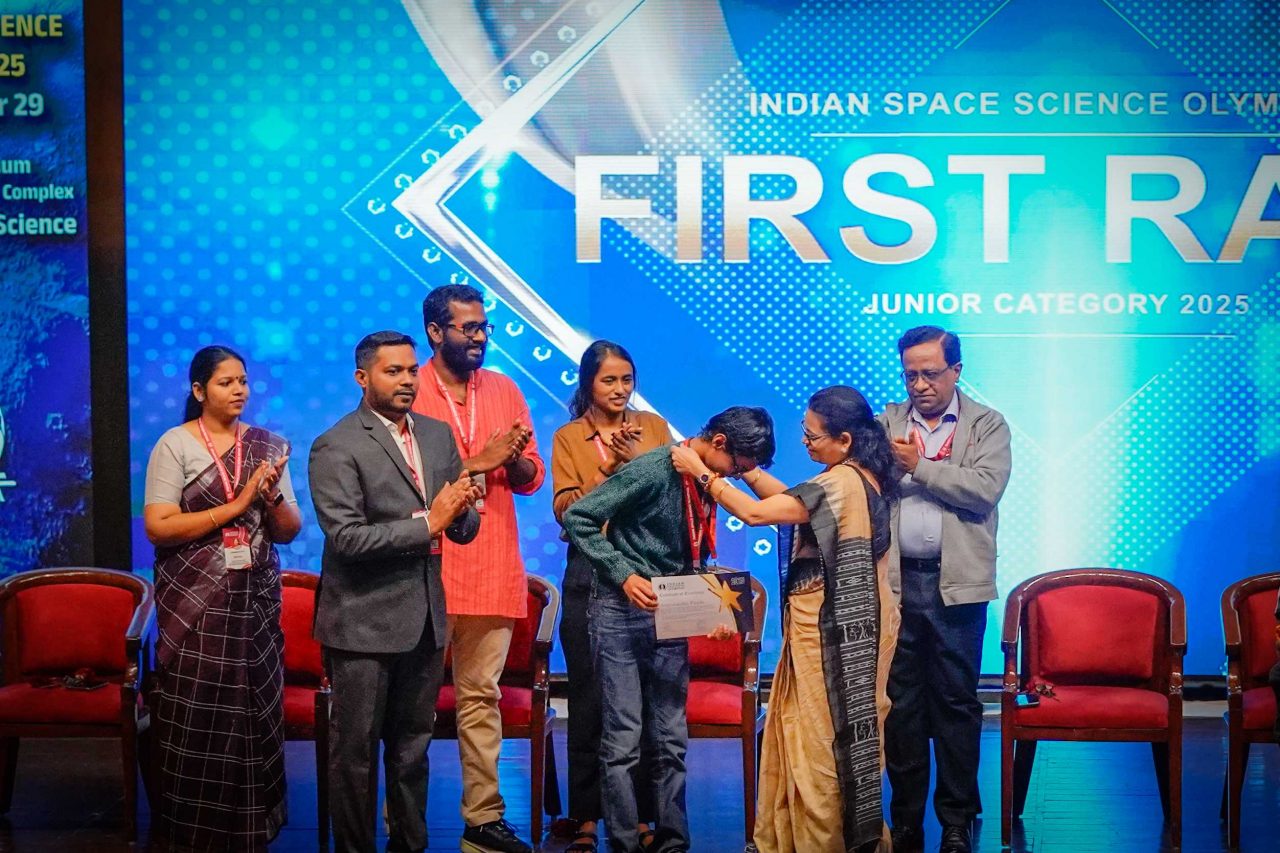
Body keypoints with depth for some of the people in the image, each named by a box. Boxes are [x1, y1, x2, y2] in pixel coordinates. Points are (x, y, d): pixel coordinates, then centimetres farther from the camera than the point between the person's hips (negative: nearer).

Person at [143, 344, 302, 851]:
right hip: (195, 604, -4)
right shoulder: (175, 445, -4)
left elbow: (290, 531, 8)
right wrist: (235, 506, -14)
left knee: (255, 715, 5)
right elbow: (158, 526, -12)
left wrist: (272, 496, -12)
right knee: (199, 719, -2)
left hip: (256, 602, 4)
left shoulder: (266, 446, 8)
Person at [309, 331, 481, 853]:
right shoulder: (337, 448, -11)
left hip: (425, 620, 6)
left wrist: (461, 510, -13)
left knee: (412, 745, 15)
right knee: (356, 749, 5)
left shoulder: (438, 436, 9)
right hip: (364, 624, -6)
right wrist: (426, 523, -21)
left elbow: (465, 529, 10)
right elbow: (347, 537, -19)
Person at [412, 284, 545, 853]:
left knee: (481, 697, 7)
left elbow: (531, 478, 12)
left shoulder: (504, 391, 13)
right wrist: (476, 463, -16)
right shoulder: (410, 394, -3)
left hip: (493, 571, 4)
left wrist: (515, 460, -10)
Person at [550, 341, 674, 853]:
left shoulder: (653, 427, 10)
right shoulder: (568, 438, 6)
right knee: (590, 698, 2)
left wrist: (637, 459, -14)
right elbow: (567, 509, -6)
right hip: (591, 578, -1)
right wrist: (611, 466, -14)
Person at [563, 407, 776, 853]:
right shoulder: (651, 471, -17)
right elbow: (577, 519, -17)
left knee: (671, 740, 9)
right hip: (622, 614, -7)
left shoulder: (706, 482, 5)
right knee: (623, 740, -4)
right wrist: (623, 574, -23)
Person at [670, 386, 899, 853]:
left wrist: (700, 471, -12)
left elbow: (754, 512, -21)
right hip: (850, 623, 9)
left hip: (832, 628, -9)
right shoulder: (864, 476, 7)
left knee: (824, 737, 1)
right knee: (845, 736, 14)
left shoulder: (839, 483, -22)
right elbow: (790, 500, 14)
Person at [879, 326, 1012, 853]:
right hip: (895, 580, 3)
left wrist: (920, 467, -10)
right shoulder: (887, 423, 13)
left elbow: (985, 488, -11)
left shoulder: (987, 426, 4)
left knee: (956, 701, 2)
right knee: (900, 700, 6)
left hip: (955, 583, -2)